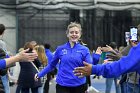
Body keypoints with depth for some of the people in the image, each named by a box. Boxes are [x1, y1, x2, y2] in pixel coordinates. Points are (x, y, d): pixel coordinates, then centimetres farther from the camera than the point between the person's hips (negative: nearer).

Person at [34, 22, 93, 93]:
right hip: (62, 86, 0)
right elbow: (52, 65, 12)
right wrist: (40, 74, 10)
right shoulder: (60, 49, 2)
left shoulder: (84, 50, -1)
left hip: (79, 86, 0)